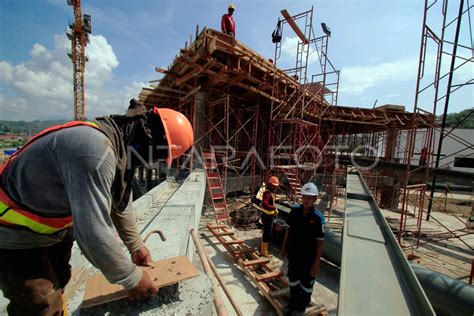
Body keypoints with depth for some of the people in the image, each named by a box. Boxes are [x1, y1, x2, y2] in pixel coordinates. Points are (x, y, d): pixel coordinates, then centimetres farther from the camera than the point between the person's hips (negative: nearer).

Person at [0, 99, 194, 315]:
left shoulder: (121, 143, -7)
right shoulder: (95, 150, -38)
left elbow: (120, 203, 3)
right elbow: (93, 231, -36)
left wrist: (135, 245, 9)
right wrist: (131, 278, -21)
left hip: (52, 227, 8)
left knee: (58, 284, 24)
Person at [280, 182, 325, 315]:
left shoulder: (318, 217, -21)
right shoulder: (295, 210, -11)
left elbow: (320, 242, -16)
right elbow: (288, 229, 2)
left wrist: (316, 263, -15)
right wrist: (284, 246, 7)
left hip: (308, 257, -3)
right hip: (293, 254, 4)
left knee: (306, 284, 20)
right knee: (292, 280, 24)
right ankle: (293, 302, 51)